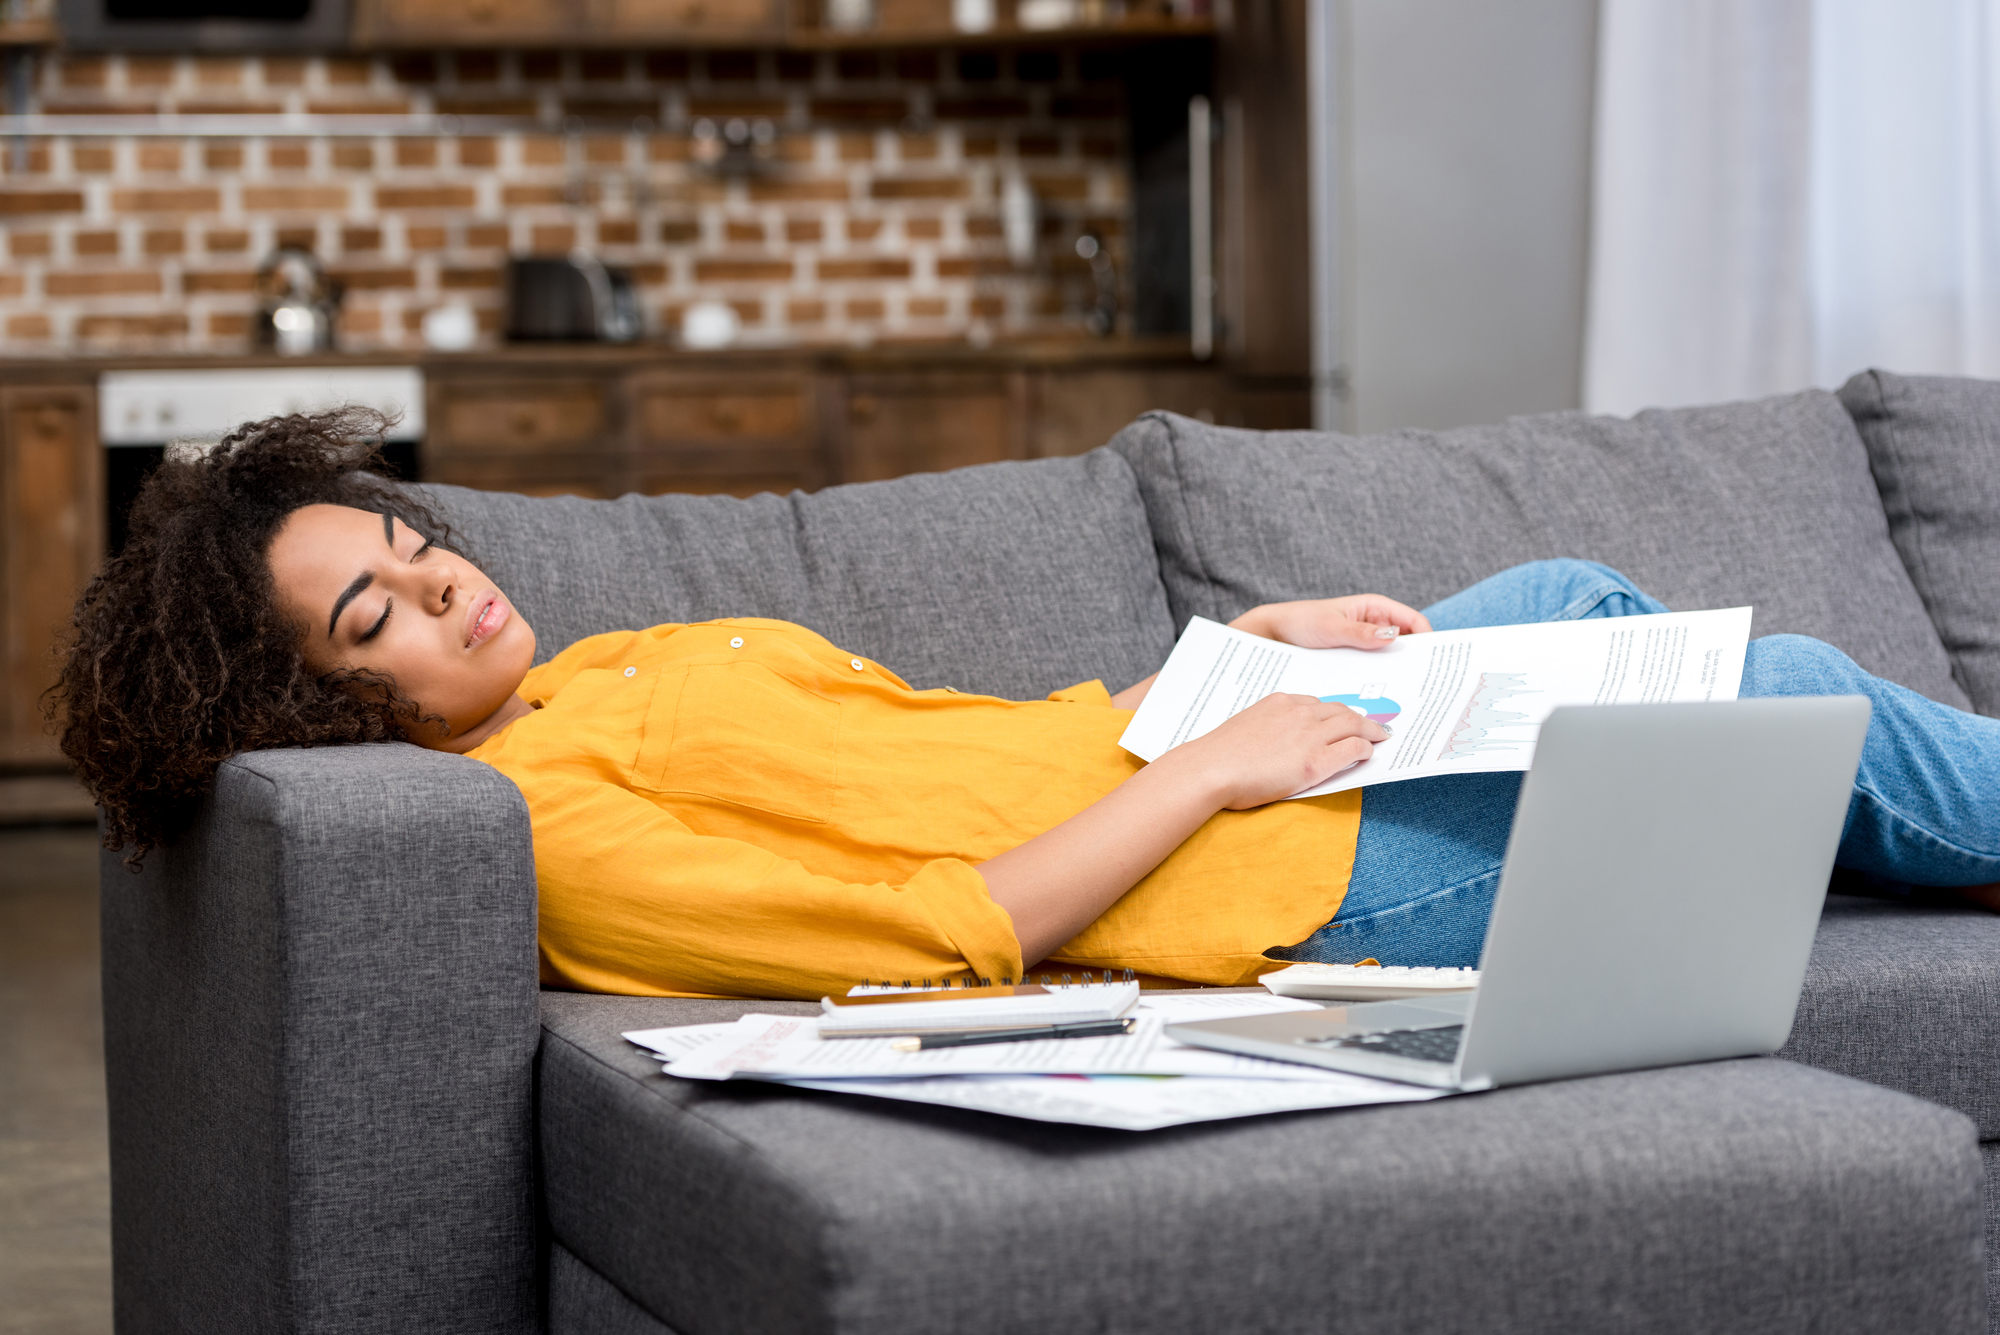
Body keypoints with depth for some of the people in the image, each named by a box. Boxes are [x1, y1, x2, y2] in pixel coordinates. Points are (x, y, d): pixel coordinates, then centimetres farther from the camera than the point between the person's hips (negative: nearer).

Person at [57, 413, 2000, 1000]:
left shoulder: (603, 673, 6)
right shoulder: (554, 819, -23)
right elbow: (940, 928, -28)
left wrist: (1249, 639, 6)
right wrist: (1214, 765, -21)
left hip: (1252, 769, 9)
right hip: (1302, 895, -9)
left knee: (1570, 602, 27)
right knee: (1804, 708, 5)